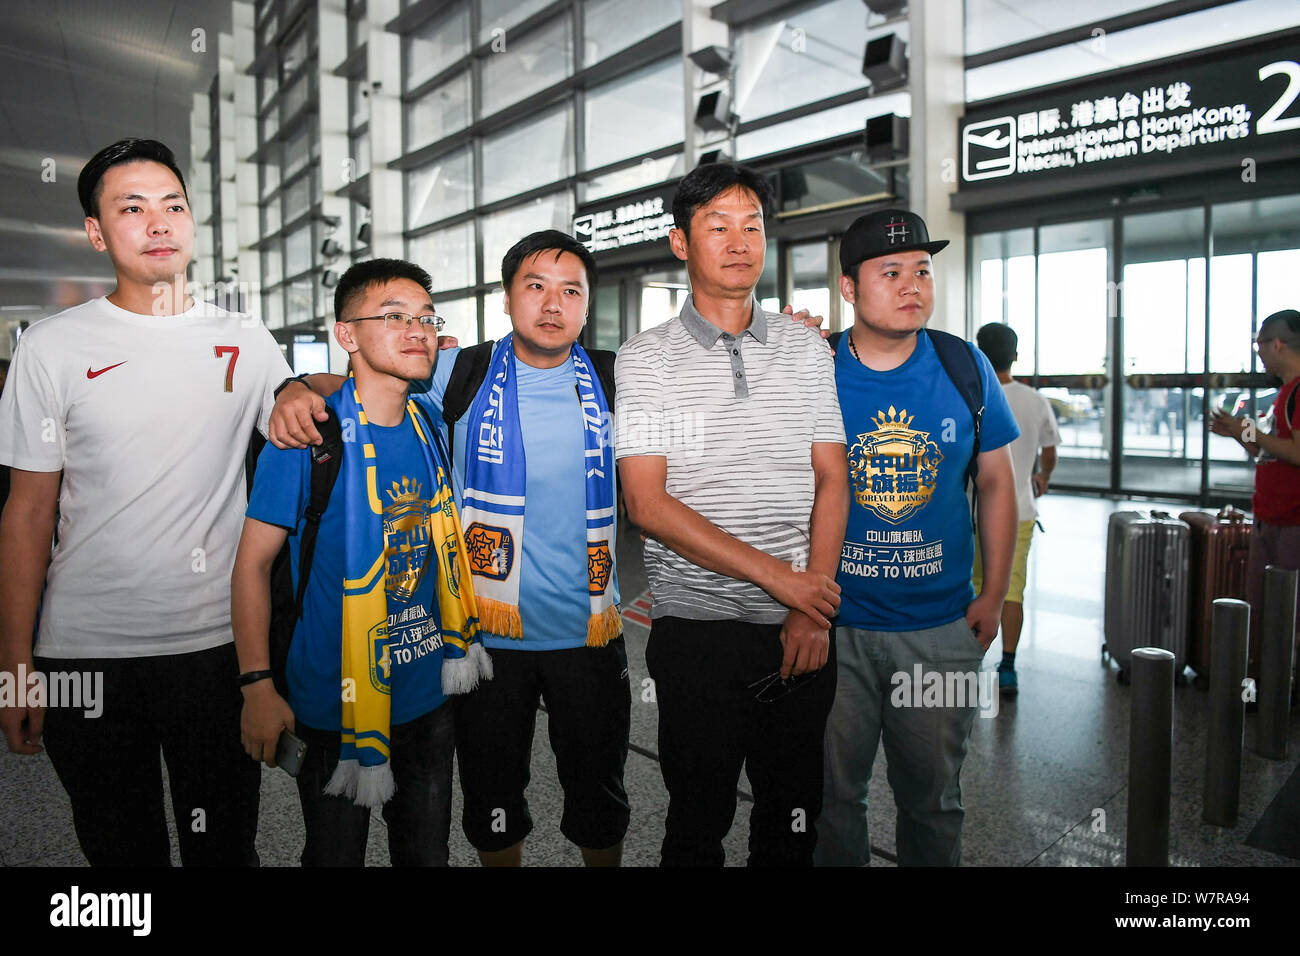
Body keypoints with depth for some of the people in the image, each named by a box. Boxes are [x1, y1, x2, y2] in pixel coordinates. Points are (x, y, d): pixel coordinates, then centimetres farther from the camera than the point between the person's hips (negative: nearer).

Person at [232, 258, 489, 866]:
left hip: (430, 695, 5)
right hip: (337, 702, -5)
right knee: (336, 855, 16)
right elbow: (253, 563, -13)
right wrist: (257, 684, -16)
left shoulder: (431, 428, 1)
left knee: (427, 852, 21)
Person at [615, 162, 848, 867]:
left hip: (801, 630, 3)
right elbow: (647, 503, -11)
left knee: (794, 820, 16)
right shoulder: (645, 358, -2)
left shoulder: (806, 348, 8)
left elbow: (831, 481, 5)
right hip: (697, 629, -3)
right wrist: (779, 576, -15)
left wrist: (813, 609, -7)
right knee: (697, 822, 11)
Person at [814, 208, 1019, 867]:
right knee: (834, 793, 15)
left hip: (942, 627, 1)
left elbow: (996, 482, 6)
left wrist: (994, 594, 4)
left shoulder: (965, 367, -2)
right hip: (834, 623, -1)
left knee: (932, 799, 17)